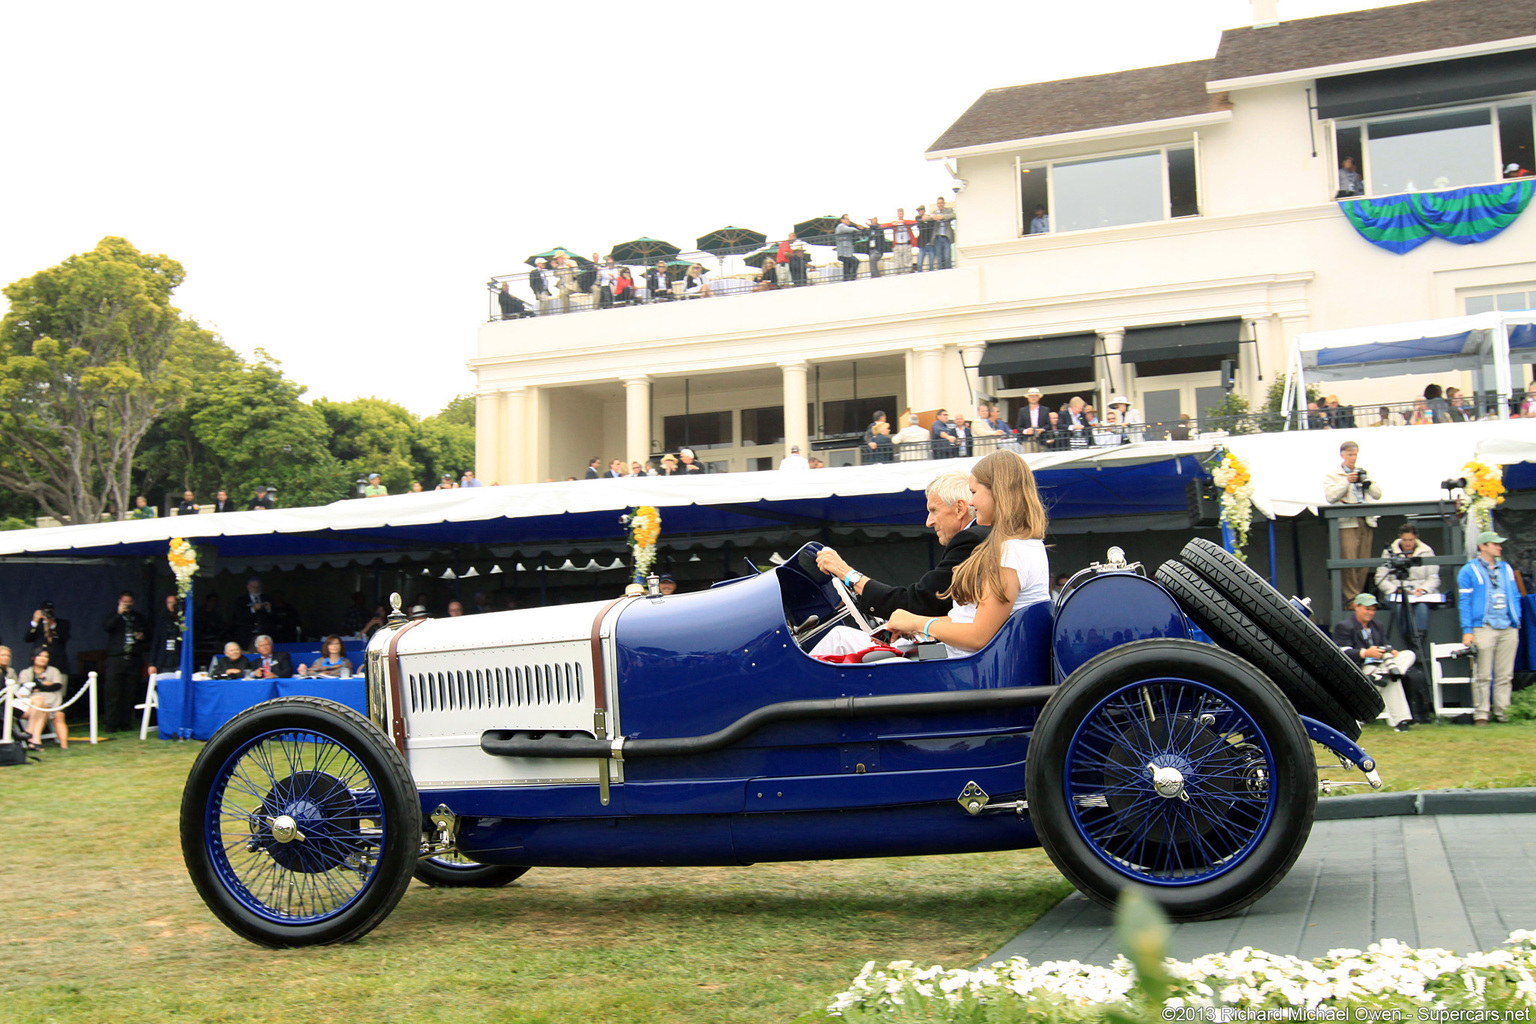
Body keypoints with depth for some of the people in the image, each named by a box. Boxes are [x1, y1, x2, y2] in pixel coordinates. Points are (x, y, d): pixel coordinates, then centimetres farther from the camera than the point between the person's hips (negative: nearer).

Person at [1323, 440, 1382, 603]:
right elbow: (1330, 497, -7)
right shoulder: (1331, 475, 8)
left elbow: (1377, 494, 14)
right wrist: (1347, 482, -14)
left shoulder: (1363, 473, 22)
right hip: (1347, 522, -5)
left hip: (1366, 521, 5)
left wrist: (1367, 482, -2)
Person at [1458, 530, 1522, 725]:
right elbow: (1465, 602, -2)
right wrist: (1467, 630, -9)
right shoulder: (1469, 570, 2)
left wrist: (1517, 622, 10)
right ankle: (1480, 714, -2)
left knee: (1505, 674, 5)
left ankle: (1501, 712, 11)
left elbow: (1515, 597, 20)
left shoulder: (1506, 569, 17)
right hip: (1484, 628, -5)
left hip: (1508, 629, 5)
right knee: (1483, 675, -5)